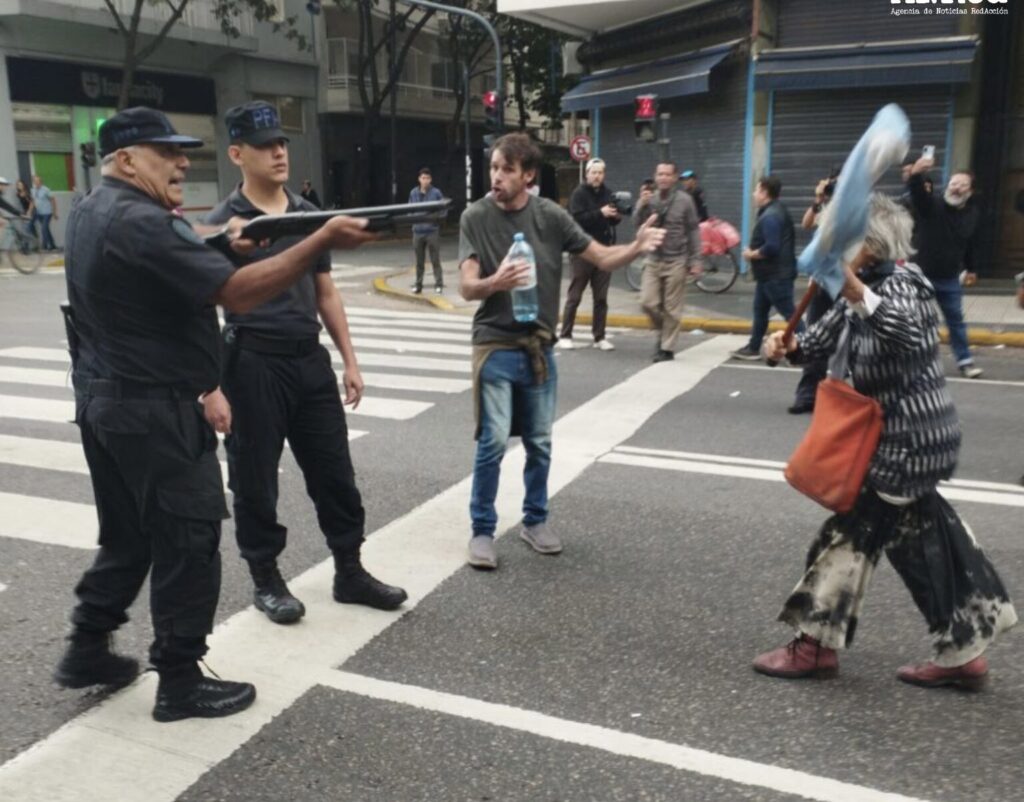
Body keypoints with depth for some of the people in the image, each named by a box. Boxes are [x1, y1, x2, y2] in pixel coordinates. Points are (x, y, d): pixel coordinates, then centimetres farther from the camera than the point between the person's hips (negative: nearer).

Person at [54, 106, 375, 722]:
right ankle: (181, 682, 12)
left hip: (103, 401, 10)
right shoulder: (141, 224, -21)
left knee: (128, 536, 21)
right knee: (189, 544, 1)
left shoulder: (92, 213, 12)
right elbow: (238, 294, -26)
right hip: (154, 412, -10)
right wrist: (323, 240, -26)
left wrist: (222, 248, 2)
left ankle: (88, 651, 32)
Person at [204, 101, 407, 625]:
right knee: (255, 479, 7)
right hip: (253, 364, -5)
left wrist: (350, 360, 11)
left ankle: (350, 573, 24)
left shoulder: (308, 214, 9)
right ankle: (266, 580, 24)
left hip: (311, 360, 5)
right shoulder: (224, 223, -7)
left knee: (334, 472, 10)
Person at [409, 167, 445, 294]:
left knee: (435, 260, -2)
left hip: (432, 230, -3)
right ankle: (418, 284, 18)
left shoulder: (436, 193, -3)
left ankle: (439, 285, 3)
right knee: (419, 261, 10)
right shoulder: (413, 193, 8)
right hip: (418, 230, 3)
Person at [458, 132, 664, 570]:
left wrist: (637, 247, -20)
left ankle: (534, 520, 29)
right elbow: (467, 288, -14)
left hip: (539, 346, 3)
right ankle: (482, 530, 8)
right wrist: (495, 282, -37)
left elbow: (602, 257, 1)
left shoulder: (550, 215, -2)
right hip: (495, 346, -3)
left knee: (539, 442, 11)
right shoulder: (475, 217, -7)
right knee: (494, 440, -8)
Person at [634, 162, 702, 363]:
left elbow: (693, 231, -2)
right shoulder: (649, 198, 3)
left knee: (671, 308, 1)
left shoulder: (684, 200, -5)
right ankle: (663, 331, 26)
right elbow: (637, 223, -5)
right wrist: (642, 205, -20)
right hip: (653, 259, 3)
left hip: (676, 261, -3)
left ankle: (667, 348, 10)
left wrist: (695, 260, -5)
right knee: (648, 302, -1)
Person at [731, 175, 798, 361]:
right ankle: (753, 348, 24)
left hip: (776, 275, -11)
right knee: (760, 310, 16)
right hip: (771, 273, 11)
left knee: (789, 313, -7)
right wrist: (754, 251, 8)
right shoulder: (777, 210, 13)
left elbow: (771, 247, -29)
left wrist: (751, 254, -13)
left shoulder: (770, 216, -20)